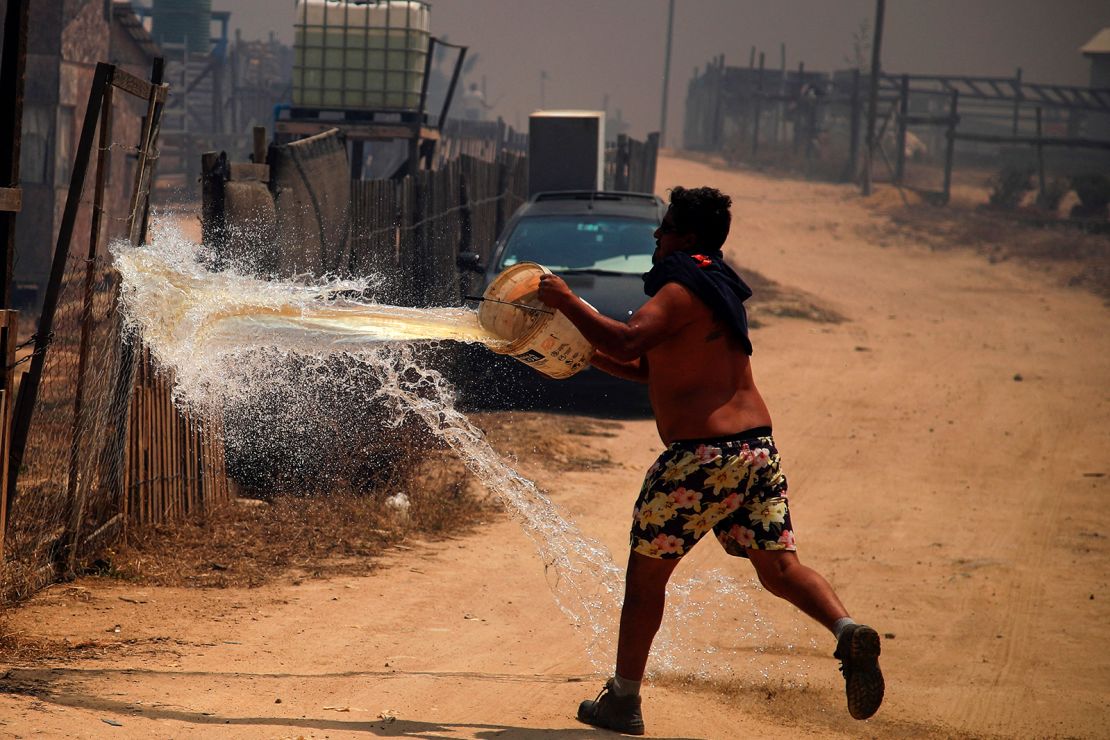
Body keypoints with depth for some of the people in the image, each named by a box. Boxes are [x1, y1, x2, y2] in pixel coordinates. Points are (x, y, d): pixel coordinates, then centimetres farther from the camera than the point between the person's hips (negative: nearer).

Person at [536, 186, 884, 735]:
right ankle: (848, 632, -23)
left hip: (701, 453, -8)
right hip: (757, 445, 8)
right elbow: (652, 369, 29)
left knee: (645, 571, 8)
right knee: (779, 568, 4)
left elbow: (626, 342, -25)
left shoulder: (682, 292, -9)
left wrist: (567, 302, -13)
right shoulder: (714, 289, 21)